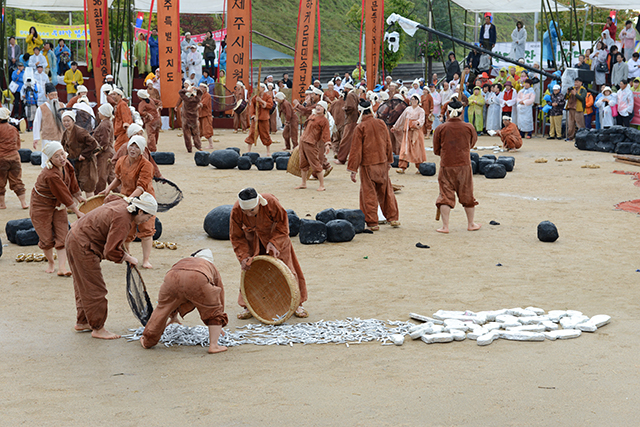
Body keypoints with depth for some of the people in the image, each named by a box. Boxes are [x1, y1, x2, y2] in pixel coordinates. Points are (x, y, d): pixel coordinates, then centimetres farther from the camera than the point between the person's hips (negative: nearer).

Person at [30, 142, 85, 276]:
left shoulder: (66, 165, -11)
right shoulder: (51, 175, -34)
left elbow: (72, 182, 9)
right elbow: (64, 196, -28)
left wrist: (79, 197, 14)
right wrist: (77, 212, -22)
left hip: (58, 204, 7)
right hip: (41, 206, -7)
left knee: (62, 236, -3)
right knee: (47, 239, 2)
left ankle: (62, 267, -5)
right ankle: (51, 263, 27)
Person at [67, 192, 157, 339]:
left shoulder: (122, 204, 2)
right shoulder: (123, 220, -26)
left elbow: (109, 198, 30)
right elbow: (111, 251, -27)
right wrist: (128, 258, -10)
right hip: (83, 247, -11)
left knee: (84, 286, 21)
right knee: (95, 288, -3)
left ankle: (82, 322, 33)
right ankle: (98, 328, 6)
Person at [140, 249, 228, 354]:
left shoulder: (183, 261, 46)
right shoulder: (212, 268, 39)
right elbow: (220, 297, 43)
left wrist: (173, 315, 69)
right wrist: (219, 325, 54)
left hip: (172, 276, 3)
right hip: (197, 279, -3)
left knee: (162, 309, 22)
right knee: (213, 311, 18)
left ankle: (147, 342, 35)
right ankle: (213, 345, 11)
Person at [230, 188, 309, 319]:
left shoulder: (271, 202, -36)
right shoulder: (236, 211, -30)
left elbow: (283, 225, -19)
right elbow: (236, 237, -15)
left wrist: (274, 242, -32)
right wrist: (243, 257, -24)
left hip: (275, 236, -1)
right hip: (253, 241, 1)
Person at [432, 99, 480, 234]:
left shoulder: (441, 129, -5)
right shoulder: (469, 128, -2)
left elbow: (436, 150, 4)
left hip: (446, 166, -1)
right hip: (464, 165, 1)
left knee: (445, 196, 4)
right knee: (467, 195, 13)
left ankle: (445, 226, 1)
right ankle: (471, 224, 24)